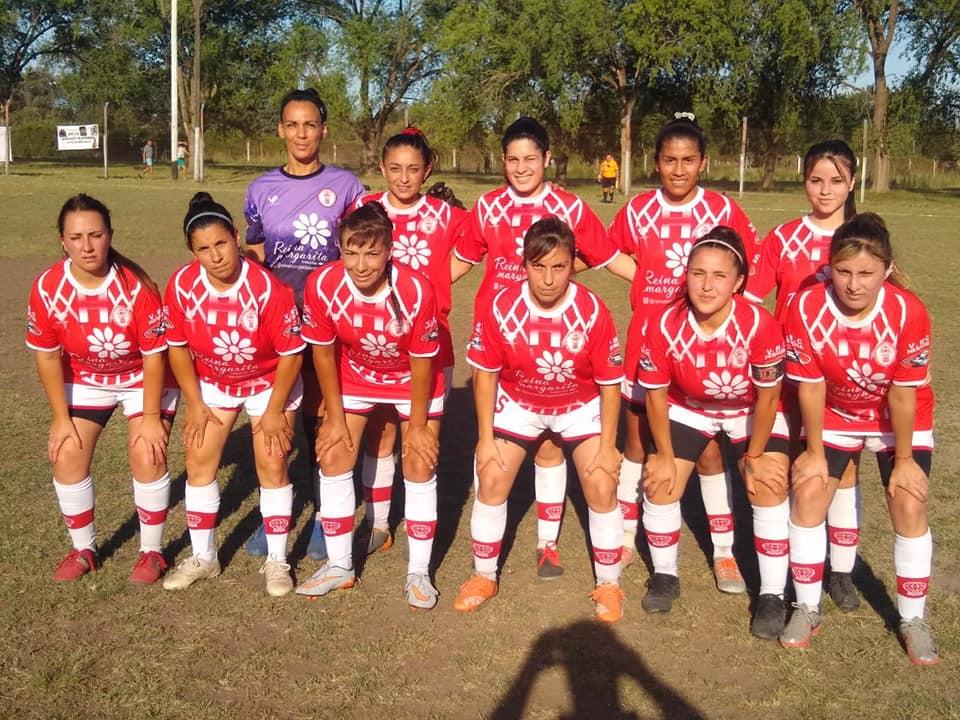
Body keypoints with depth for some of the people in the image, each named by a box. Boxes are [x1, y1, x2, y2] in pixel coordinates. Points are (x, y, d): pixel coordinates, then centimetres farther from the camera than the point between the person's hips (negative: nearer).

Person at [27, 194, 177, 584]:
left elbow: (154, 356, -22)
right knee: (67, 457, -3)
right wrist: (61, 418, -8)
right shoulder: (47, 287, -22)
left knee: (147, 456, -13)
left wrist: (151, 417, -18)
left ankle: (151, 552, 8)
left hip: (143, 378, -3)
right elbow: (47, 355, -10)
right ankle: (83, 549, 18)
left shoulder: (137, 286, -31)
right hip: (84, 380, 3)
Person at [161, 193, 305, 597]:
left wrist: (275, 410, -14)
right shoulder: (182, 285, -20)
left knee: (272, 463, -6)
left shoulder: (268, 288, -30)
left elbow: (291, 353, -20)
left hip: (269, 383, -3)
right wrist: (194, 405, -5)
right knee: (198, 461, 1)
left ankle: (276, 562, 10)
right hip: (212, 384, 3)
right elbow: (177, 346, -6)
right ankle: (203, 558, 19)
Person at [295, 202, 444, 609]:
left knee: (420, 466, -4)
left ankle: (418, 573, 11)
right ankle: (339, 566, 16)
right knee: (332, 458, 0)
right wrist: (335, 417, -7)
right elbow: (322, 351, -13)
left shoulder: (415, 290, -34)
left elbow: (422, 361, -21)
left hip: (413, 381, -2)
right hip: (354, 377, 3)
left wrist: (417, 424, -12)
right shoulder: (322, 285, -28)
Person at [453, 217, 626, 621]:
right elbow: (485, 373, -10)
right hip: (518, 403, 1)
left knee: (602, 488, -9)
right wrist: (486, 437, -9)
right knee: (491, 481, -3)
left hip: (580, 406, -1)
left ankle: (608, 584, 13)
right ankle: (484, 576, 19)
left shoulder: (593, 312, -27)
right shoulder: (502, 308, -24)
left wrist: (607, 446, -11)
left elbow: (609, 382, -15)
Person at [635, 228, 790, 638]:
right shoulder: (664, 326, -30)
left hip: (751, 413, -1)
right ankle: (665, 577, 21)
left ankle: (772, 596, 4)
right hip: (687, 408, 2)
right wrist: (664, 455, -8)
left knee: (769, 490, -12)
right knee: (660, 484, -4)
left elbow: (767, 398, -20)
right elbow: (656, 395, -15)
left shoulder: (760, 326, -35)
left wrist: (754, 457, -11)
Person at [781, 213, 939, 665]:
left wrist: (903, 460, -12)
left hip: (899, 419, -1)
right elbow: (810, 386, -18)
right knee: (808, 495, -8)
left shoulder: (908, 312, -31)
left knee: (909, 506, -9)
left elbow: (903, 395, -22)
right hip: (835, 414, 1)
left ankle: (913, 620, 10)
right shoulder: (806, 309, -29)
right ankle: (807, 609, 9)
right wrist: (815, 452, -10)